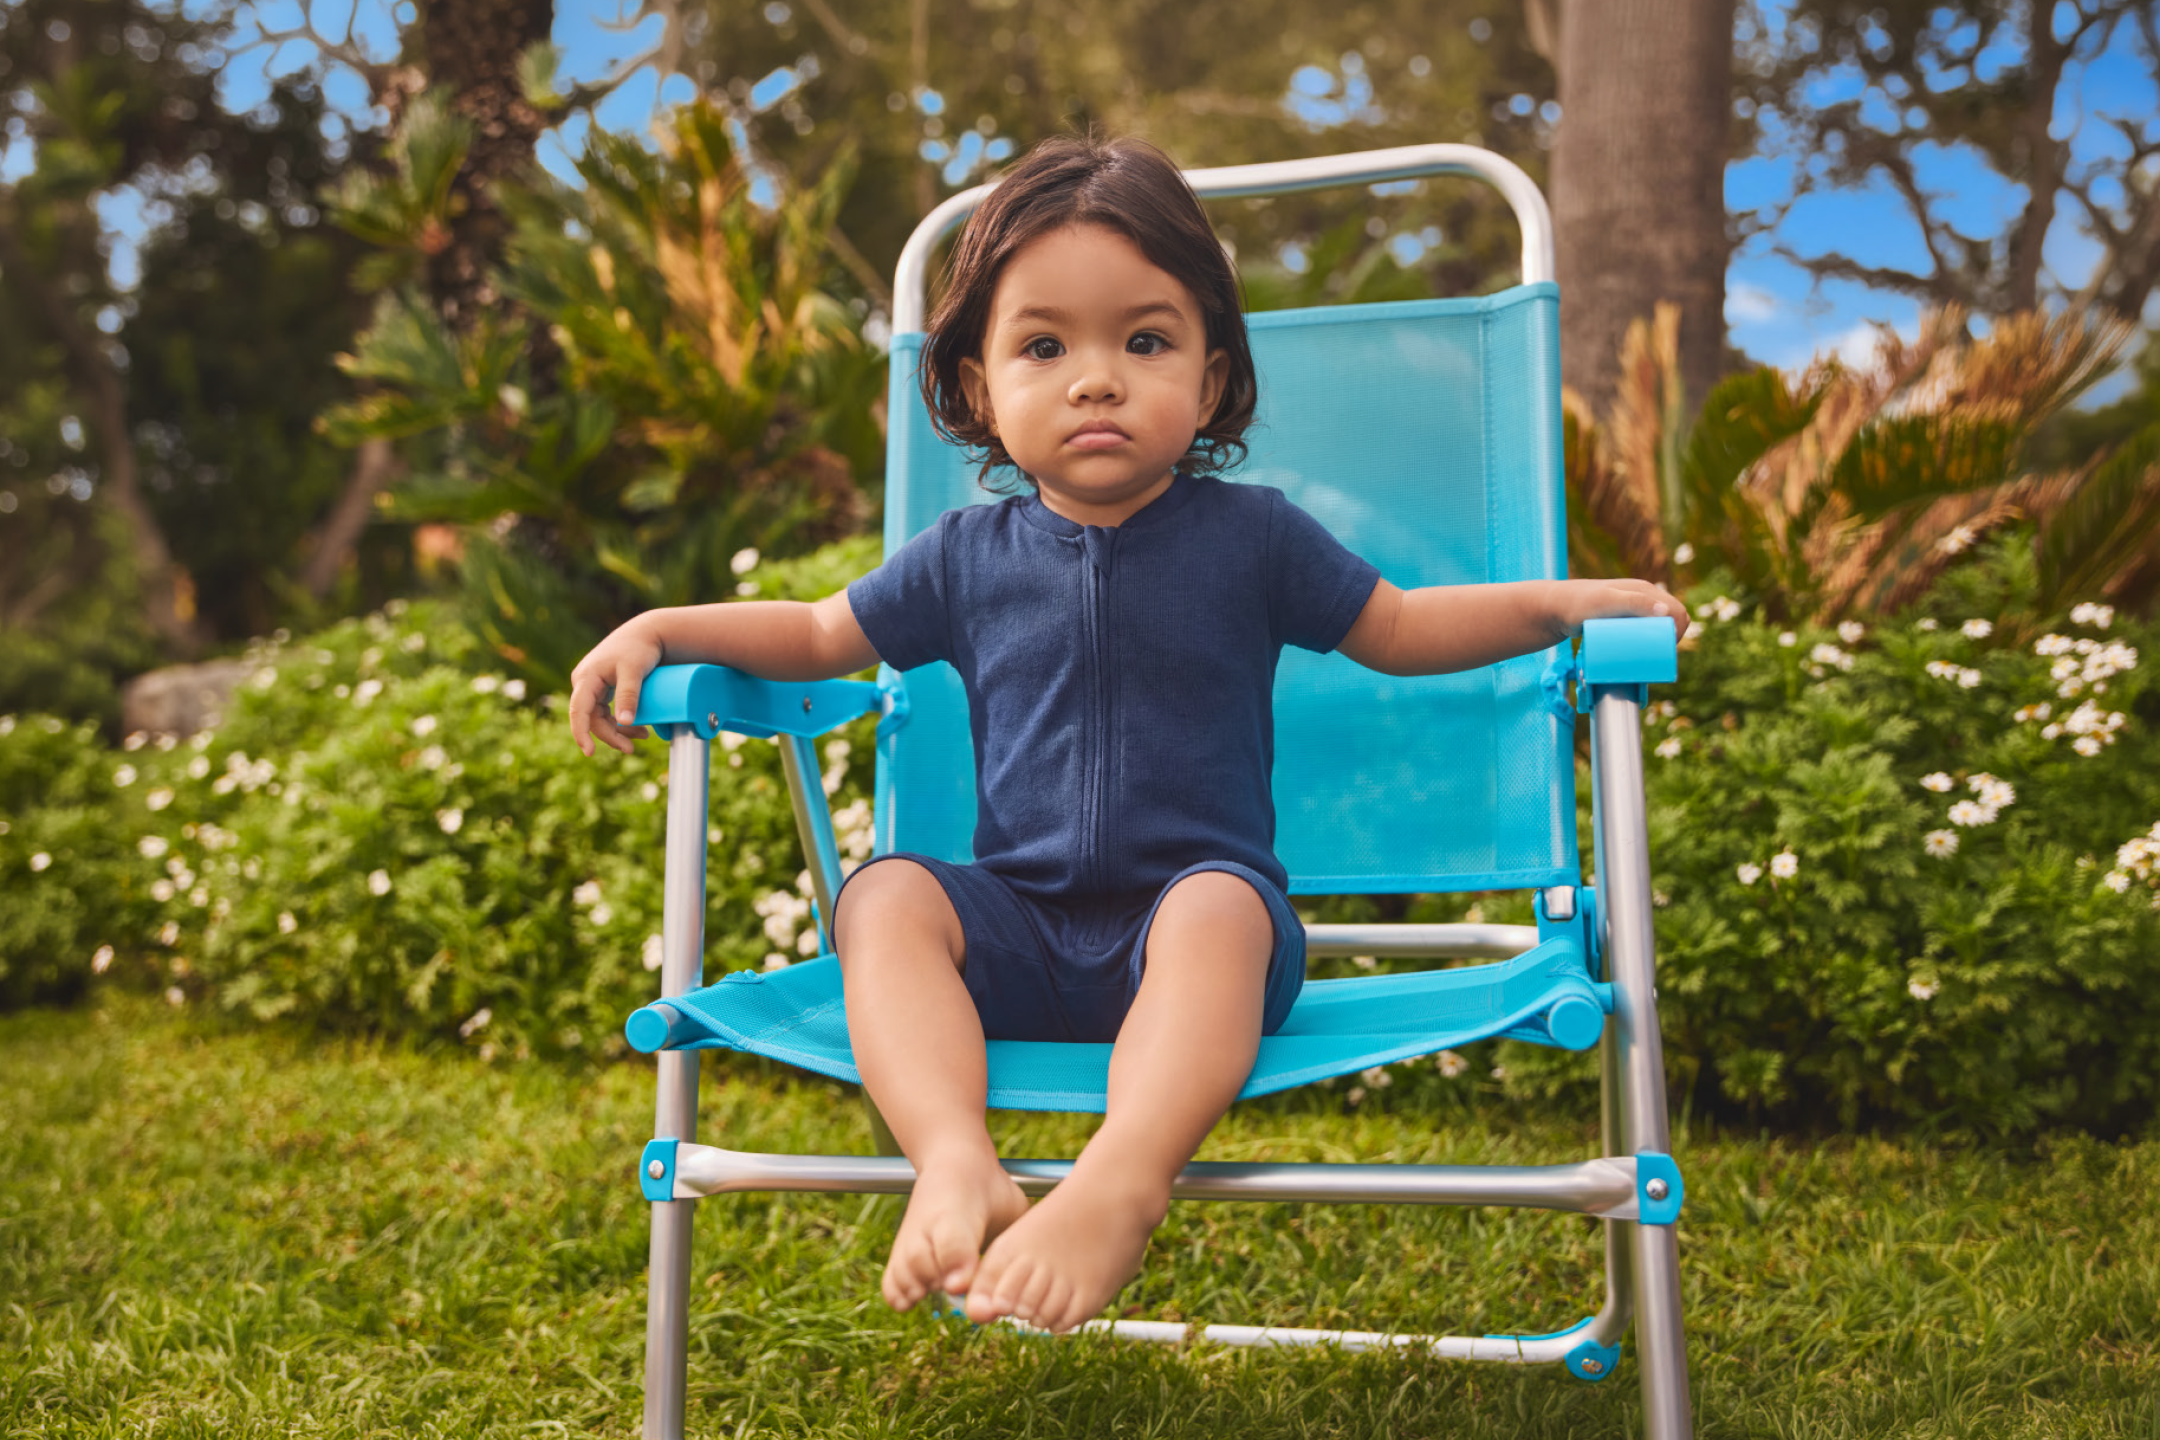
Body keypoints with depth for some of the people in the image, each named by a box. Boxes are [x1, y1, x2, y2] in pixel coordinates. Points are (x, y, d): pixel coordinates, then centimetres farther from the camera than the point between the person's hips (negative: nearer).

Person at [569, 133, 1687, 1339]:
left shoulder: (1249, 535, 4)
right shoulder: (970, 557, 7)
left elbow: (1399, 629, 16)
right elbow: (822, 634, 20)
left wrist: (1568, 600, 5)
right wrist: (658, 631, 8)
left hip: (1202, 902, -2)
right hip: (1020, 932, 2)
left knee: (1217, 909, -36)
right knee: (884, 897, -25)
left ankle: (1120, 1185, -51)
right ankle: (957, 1164, -43)